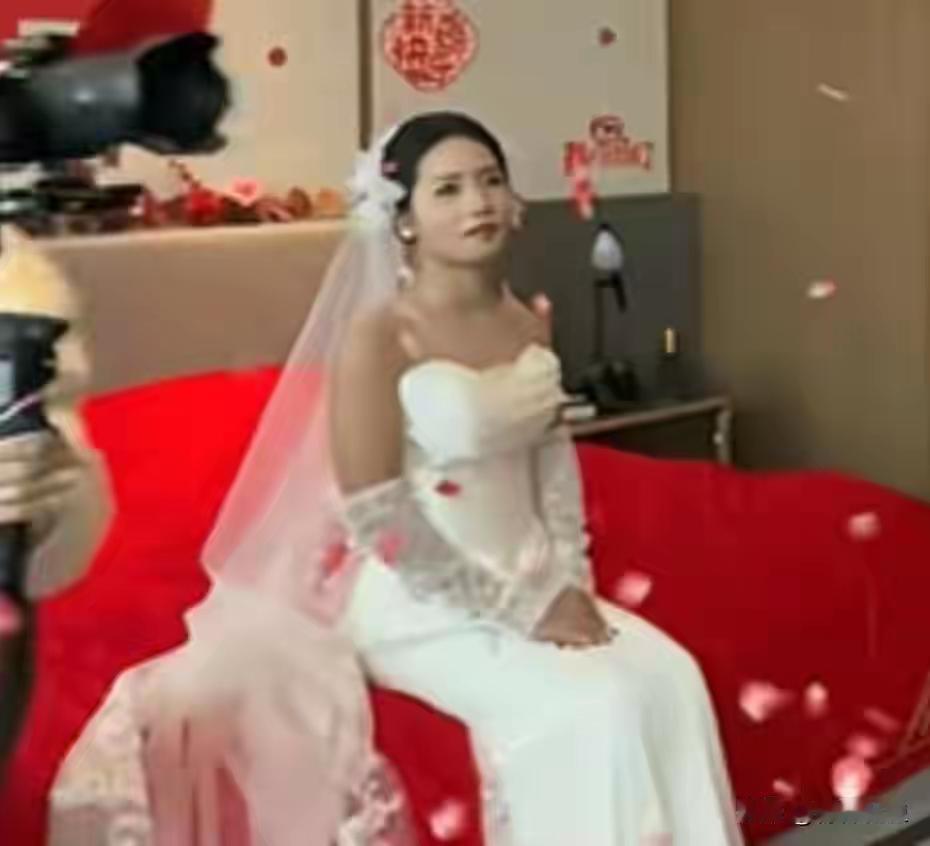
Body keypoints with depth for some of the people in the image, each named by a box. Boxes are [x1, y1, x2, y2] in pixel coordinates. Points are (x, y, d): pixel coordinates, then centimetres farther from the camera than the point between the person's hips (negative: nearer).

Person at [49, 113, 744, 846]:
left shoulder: (530, 322, 5)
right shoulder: (379, 336, -16)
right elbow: (376, 518, -18)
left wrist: (569, 583, -2)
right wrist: (521, 609, -17)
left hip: (530, 581, 7)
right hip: (420, 601, -6)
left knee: (669, 677, -12)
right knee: (591, 705, -23)